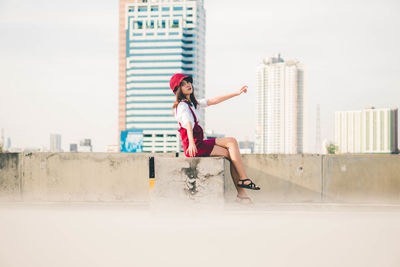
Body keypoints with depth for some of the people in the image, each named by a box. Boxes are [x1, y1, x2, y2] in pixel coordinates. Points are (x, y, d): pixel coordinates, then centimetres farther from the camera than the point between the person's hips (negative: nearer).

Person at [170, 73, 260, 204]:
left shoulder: (192, 103, 20)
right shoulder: (182, 106, -10)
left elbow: (214, 101, 20)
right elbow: (188, 124, -27)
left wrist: (237, 93, 17)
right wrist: (191, 143, -42)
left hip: (200, 143, 9)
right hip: (195, 146, -9)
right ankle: (244, 179, -6)